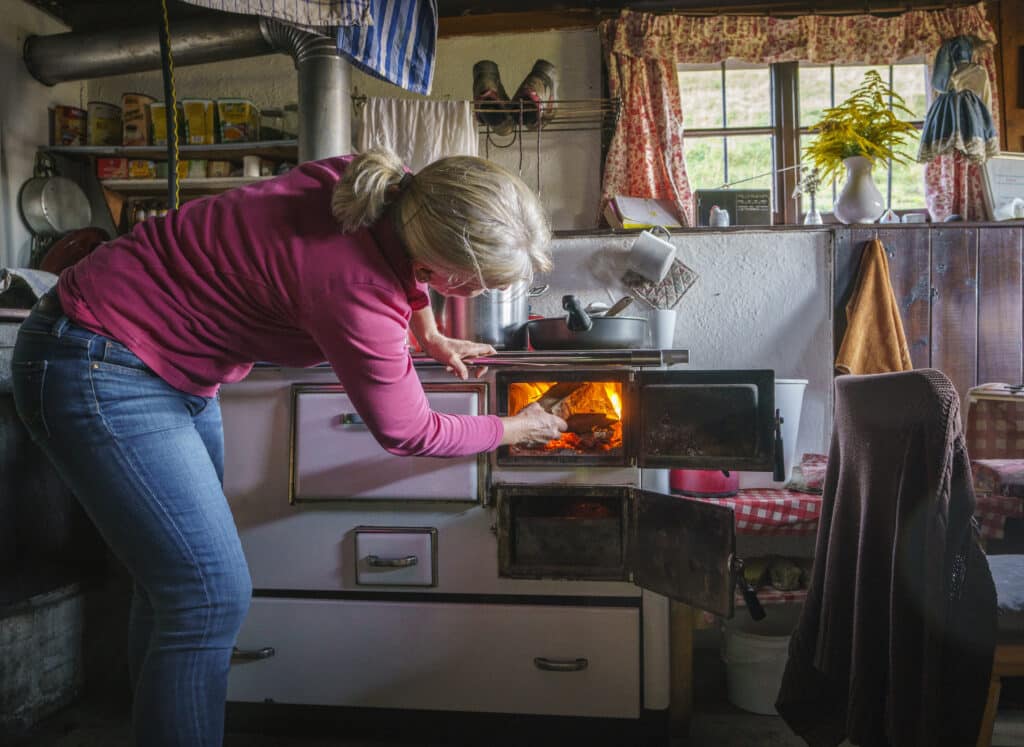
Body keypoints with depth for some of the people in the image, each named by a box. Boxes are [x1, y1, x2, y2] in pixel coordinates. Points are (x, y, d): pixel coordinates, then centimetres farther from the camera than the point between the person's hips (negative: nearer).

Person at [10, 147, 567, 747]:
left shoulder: (394, 190, -11)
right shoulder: (355, 292, -32)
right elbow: (407, 433, -15)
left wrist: (430, 335, 16)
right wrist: (518, 429, 0)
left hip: (177, 370, 9)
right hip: (100, 375, -9)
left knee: (174, 574, 14)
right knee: (213, 595, -10)